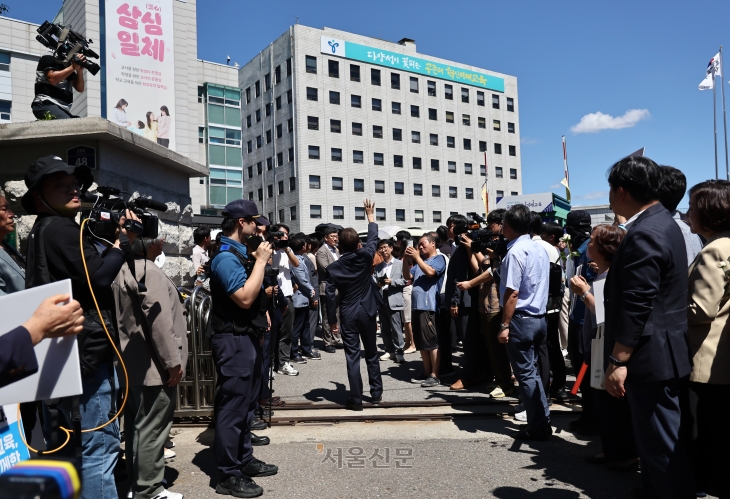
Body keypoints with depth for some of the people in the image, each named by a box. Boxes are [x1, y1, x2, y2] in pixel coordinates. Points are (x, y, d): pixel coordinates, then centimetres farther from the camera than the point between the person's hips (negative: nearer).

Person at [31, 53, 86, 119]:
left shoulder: (69, 64, 19)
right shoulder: (48, 58, 3)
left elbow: (80, 89, 13)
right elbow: (52, 79, -15)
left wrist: (80, 70, -3)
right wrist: (73, 67, -11)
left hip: (62, 108, 8)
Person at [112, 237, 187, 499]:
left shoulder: (124, 270, 12)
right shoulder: (149, 272, -19)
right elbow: (159, 321, -23)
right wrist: (173, 361, -17)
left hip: (132, 362, 10)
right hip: (152, 365, -10)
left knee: (137, 424, 18)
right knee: (151, 427, -2)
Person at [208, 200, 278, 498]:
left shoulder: (240, 253, 14)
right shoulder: (226, 256, -17)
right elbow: (244, 298, -26)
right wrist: (261, 261, -19)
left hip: (247, 338, 10)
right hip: (234, 341, -10)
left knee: (246, 404, 18)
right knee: (233, 407, -2)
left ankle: (244, 460, 30)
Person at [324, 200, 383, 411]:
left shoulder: (333, 267, -5)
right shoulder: (365, 257, -7)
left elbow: (330, 296, -5)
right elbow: (373, 238, 9)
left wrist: (332, 320, 3)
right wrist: (370, 215, 22)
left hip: (347, 315, -1)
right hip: (367, 312, 1)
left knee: (352, 357, 3)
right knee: (371, 354, 13)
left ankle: (356, 399, 5)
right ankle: (376, 394, 20)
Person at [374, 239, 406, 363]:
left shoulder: (400, 264, 4)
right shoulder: (378, 266, 17)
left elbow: (405, 280, -4)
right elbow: (373, 279, 9)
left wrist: (392, 281, -15)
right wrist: (376, 284, -11)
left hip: (393, 299, -5)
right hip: (381, 299, 5)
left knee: (396, 328, -7)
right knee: (384, 328, 10)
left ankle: (399, 352, -1)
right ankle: (389, 351, 19)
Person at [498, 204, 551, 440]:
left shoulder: (515, 252, -17)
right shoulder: (540, 249, 9)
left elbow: (512, 293, -20)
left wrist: (504, 325, -16)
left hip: (521, 319, -8)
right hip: (539, 317, 9)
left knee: (526, 374, 1)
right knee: (532, 371, 18)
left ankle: (537, 428, 9)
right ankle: (543, 421, 24)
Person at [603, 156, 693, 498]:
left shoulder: (643, 235, -21)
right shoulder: (662, 222, 12)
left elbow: (637, 306, -24)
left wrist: (617, 361, -21)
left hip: (650, 357, -11)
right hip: (663, 353, 11)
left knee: (661, 446, 0)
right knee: (656, 440, 20)